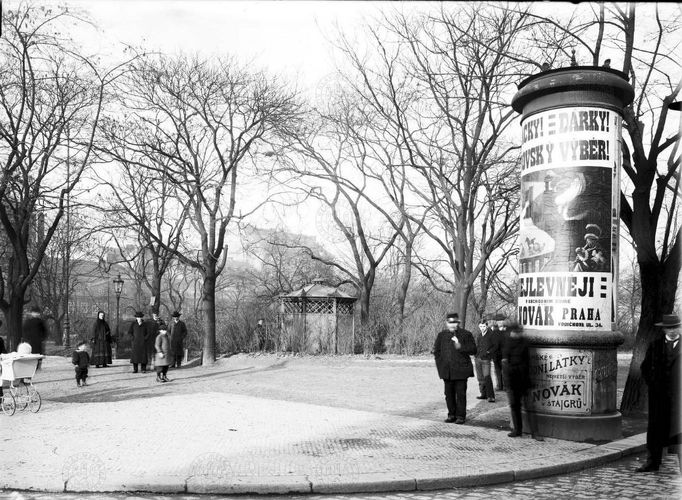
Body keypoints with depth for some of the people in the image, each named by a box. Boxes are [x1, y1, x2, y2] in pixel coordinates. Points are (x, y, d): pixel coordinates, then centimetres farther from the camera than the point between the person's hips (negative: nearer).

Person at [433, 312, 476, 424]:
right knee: (449, 394, 8)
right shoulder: (441, 335, 10)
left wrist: (460, 347, -17)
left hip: (461, 370, -3)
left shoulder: (466, 334, 0)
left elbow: (473, 350, -3)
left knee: (461, 393, -1)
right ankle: (451, 414, 19)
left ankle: (461, 416, 7)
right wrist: (440, 365, 9)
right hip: (447, 371, 4)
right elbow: (436, 351, 18)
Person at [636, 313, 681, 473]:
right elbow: (645, 367, 17)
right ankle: (652, 462, 13)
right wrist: (651, 383, 4)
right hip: (658, 393, 2)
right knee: (655, 426, 6)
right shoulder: (655, 346, 11)